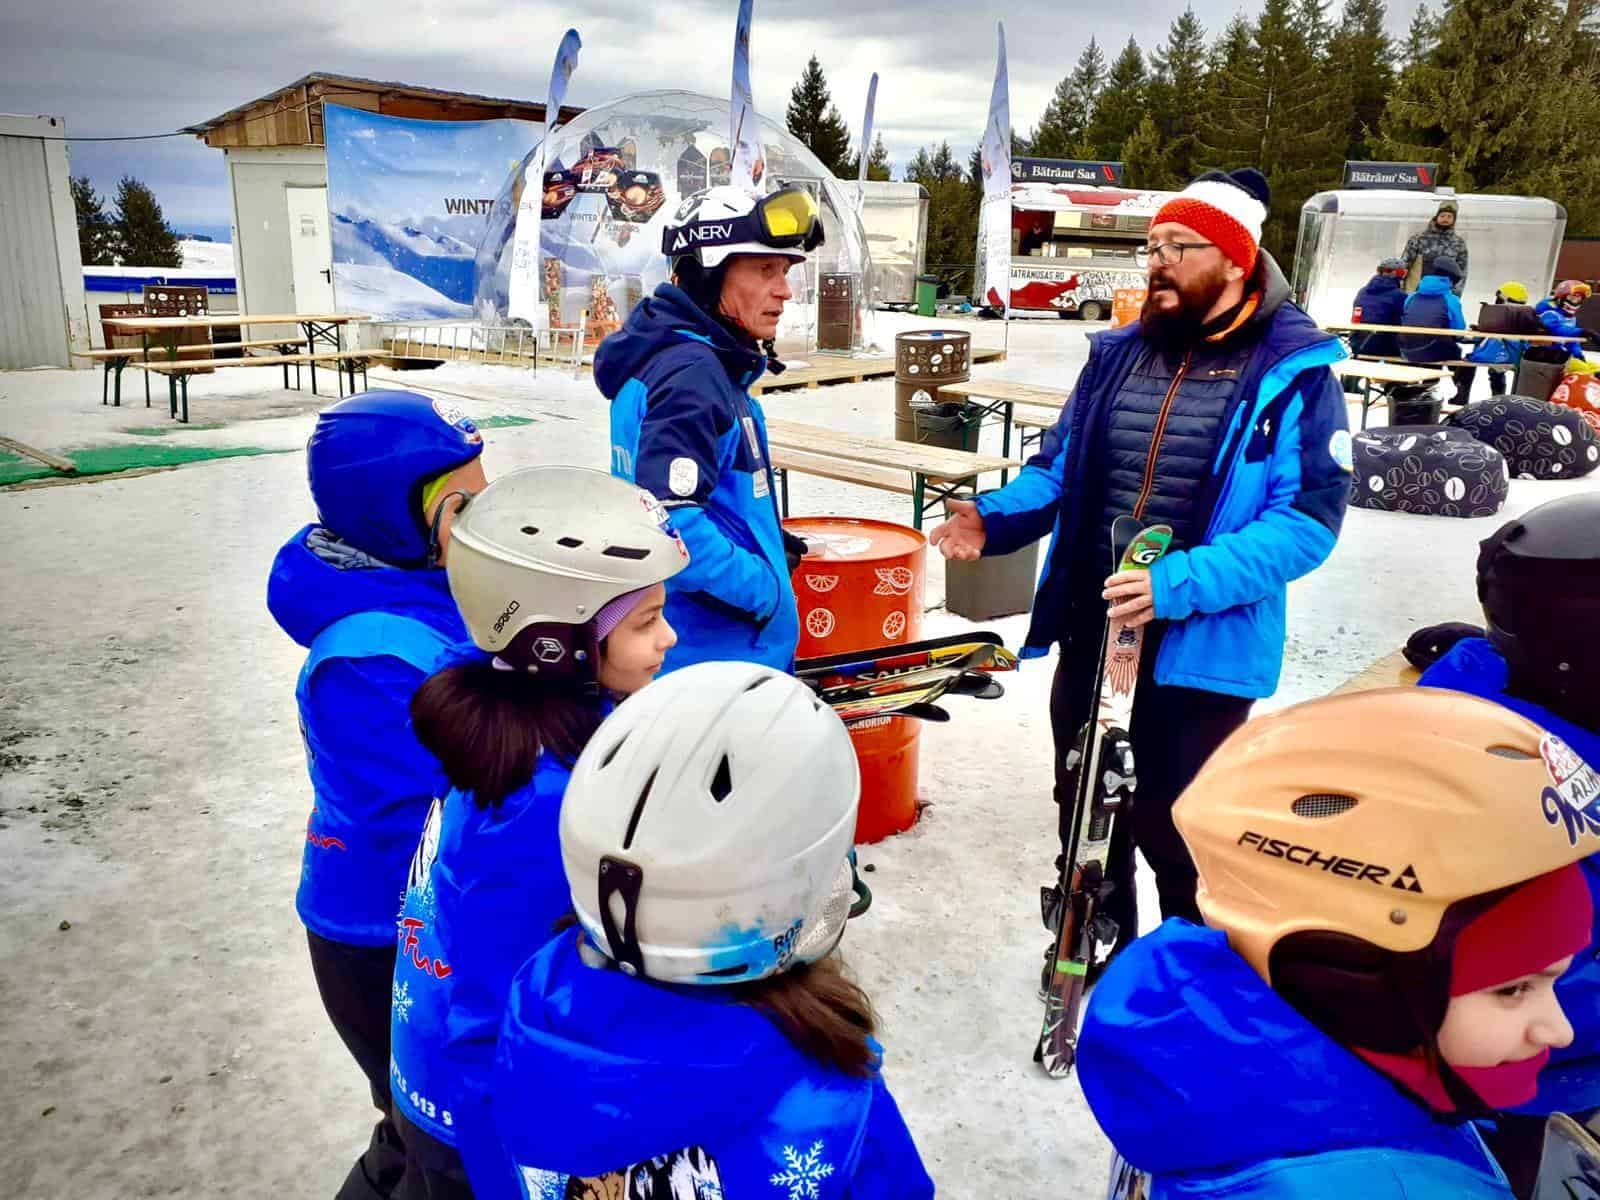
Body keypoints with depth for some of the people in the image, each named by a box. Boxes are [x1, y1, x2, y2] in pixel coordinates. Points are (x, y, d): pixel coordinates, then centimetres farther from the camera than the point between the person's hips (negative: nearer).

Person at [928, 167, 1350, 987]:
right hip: (1088, 632, 5)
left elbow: (1306, 520, -16)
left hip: (1200, 646, -5)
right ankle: (1093, 952, 42)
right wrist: (994, 518, -8)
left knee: (1173, 828, 4)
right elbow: (1057, 473, 12)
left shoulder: (1295, 373, -9)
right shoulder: (1117, 355, 6)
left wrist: (1182, 583, -28)